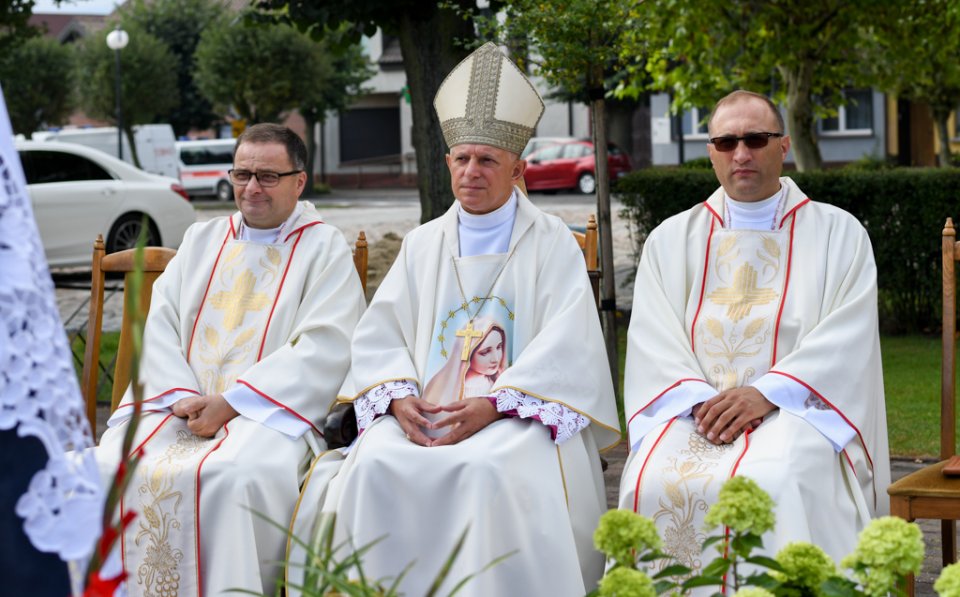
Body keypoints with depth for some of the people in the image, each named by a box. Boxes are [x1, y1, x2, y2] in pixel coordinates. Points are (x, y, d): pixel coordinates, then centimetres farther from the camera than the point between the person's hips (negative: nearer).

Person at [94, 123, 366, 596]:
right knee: (112, 467, -24)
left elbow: (325, 350, -6)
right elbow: (158, 325, 13)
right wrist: (182, 397, -7)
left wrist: (230, 403, -13)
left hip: (268, 411, -4)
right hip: (178, 407, 4)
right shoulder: (201, 240, 22)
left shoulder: (325, 249, 7)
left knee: (236, 475, -36)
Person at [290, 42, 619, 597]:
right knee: (374, 467, -27)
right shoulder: (422, 245, 20)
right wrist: (399, 397, -9)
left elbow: (566, 347, -4)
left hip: (517, 415, -3)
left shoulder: (551, 243, 8)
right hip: (426, 412, 3)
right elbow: (379, 334, 12)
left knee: (488, 471, -36)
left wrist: (493, 405, -17)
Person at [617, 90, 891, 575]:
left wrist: (766, 393, -15)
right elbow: (654, 344, 7)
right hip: (692, 408, 2)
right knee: (653, 484, -30)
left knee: (770, 485, -35)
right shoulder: (670, 240, 17)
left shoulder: (838, 234, 11)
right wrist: (697, 398, -13)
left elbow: (846, 339, -1)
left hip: (793, 408, -2)